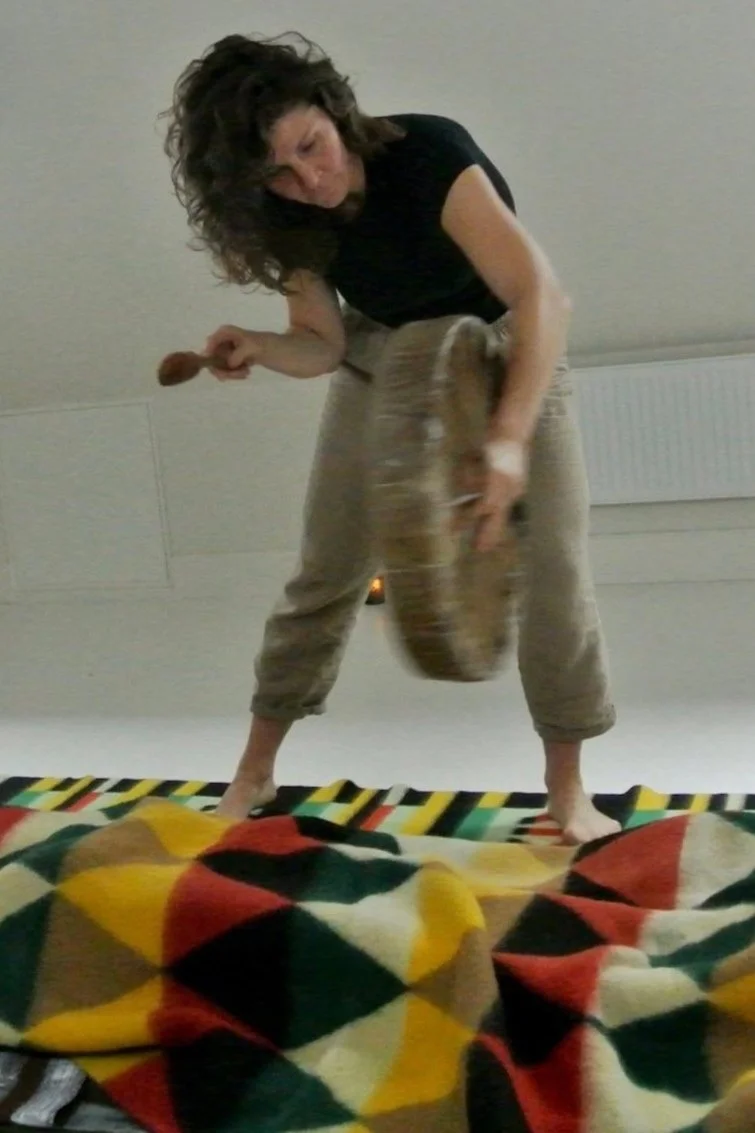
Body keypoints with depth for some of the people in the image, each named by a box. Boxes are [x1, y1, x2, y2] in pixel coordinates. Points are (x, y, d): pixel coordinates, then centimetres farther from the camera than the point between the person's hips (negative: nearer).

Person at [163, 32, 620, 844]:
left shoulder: (427, 153, -31)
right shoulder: (289, 219, -14)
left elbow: (543, 297, -39)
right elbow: (323, 345, -6)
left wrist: (509, 439, -52)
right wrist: (257, 348, -29)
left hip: (508, 354, -3)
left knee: (552, 568, -13)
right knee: (326, 571, 1)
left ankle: (567, 791, 1)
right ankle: (254, 773, 14)